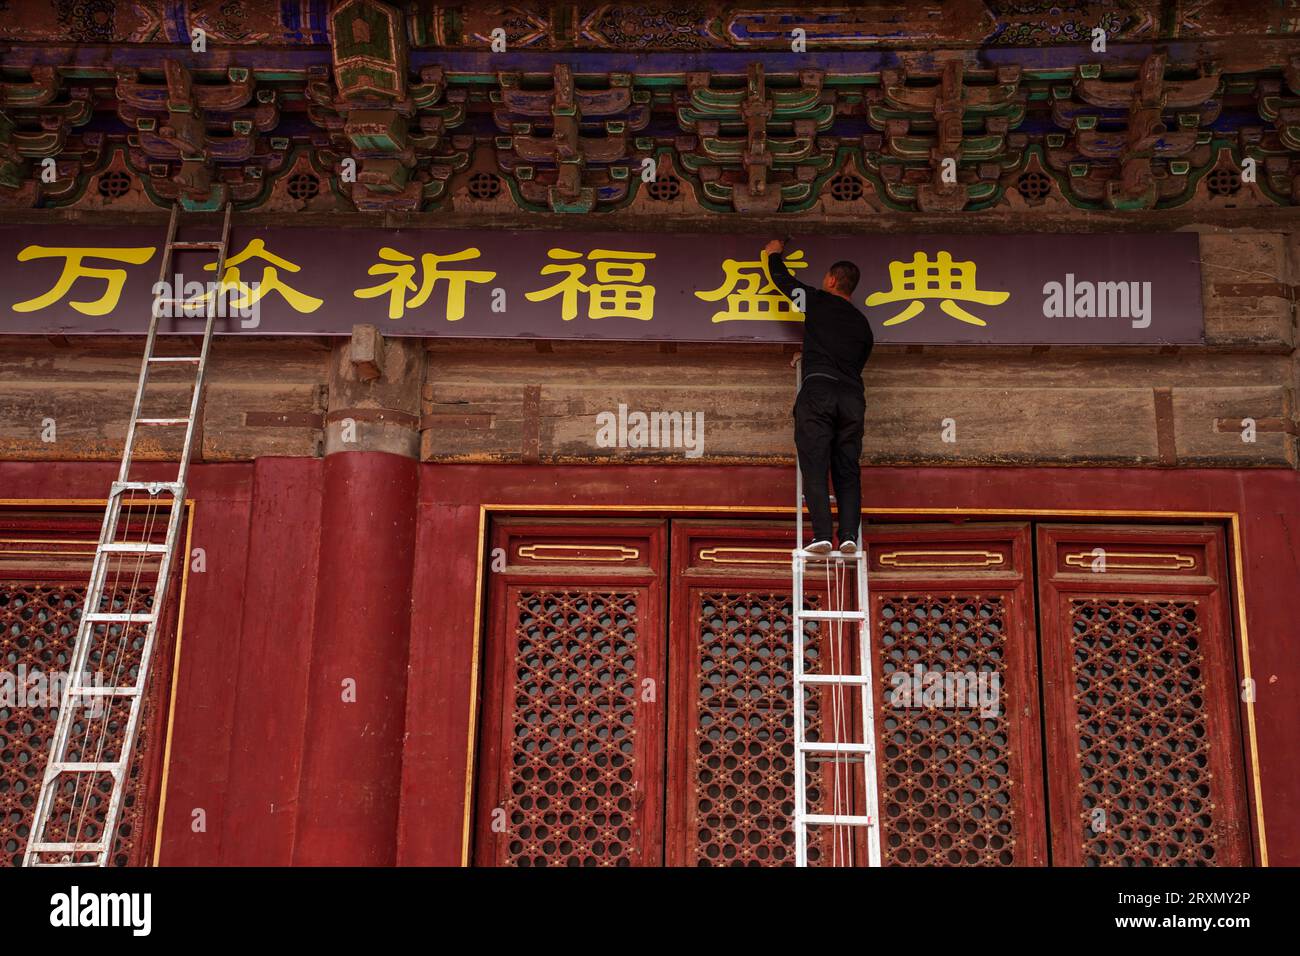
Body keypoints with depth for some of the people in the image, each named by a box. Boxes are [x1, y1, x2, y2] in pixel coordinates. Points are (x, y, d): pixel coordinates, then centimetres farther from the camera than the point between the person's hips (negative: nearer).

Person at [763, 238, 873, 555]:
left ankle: (822, 536, -15)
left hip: (817, 390, -4)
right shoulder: (862, 323, 22)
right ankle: (849, 536, -5)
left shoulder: (817, 301, 10)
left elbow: (781, 278, 23)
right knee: (847, 472, 6)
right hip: (852, 396, 4)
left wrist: (774, 253, 45)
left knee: (815, 468, -6)